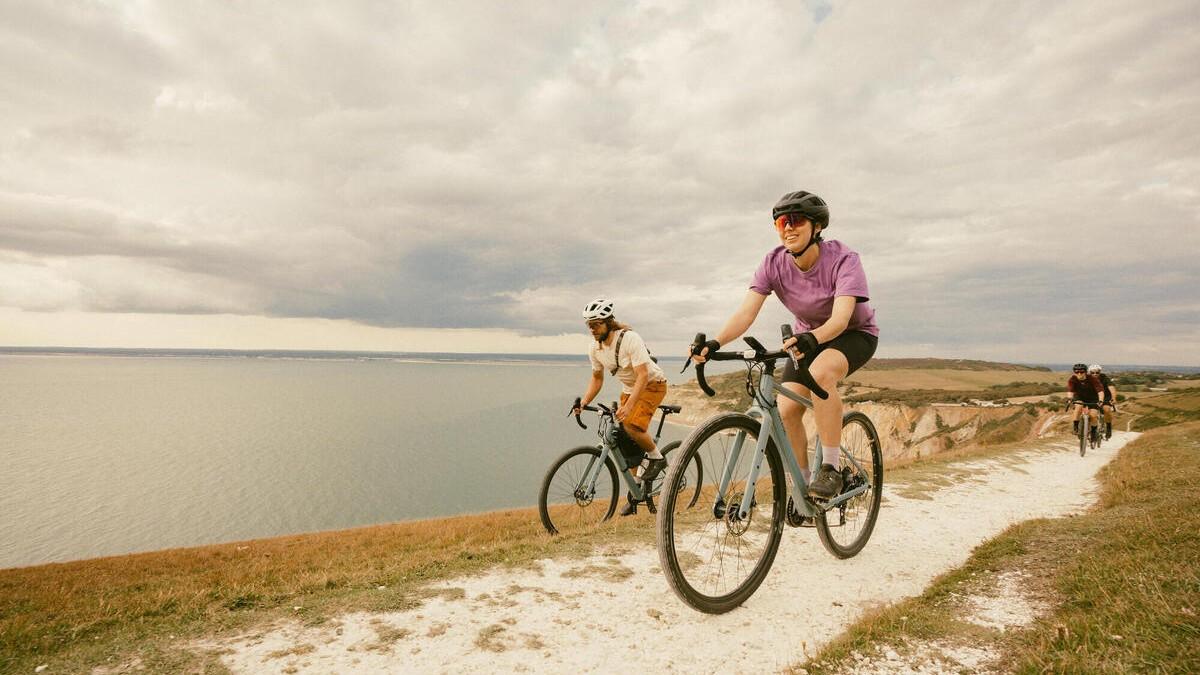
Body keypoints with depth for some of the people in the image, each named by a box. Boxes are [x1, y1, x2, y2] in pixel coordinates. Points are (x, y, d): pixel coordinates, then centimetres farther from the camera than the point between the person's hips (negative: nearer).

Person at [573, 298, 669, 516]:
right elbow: (597, 378, 7)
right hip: (628, 389, 7)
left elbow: (642, 375, -32)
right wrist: (583, 402, -6)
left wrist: (628, 405, -41)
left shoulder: (629, 339, -28)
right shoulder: (594, 349, -7)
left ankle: (656, 457, -3)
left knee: (631, 424, -30)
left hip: (652, 384, -7)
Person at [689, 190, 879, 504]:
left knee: (821, 372, -38)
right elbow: (747, 311, -28)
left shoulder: (843, 259, -27)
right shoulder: (774, 263, -17)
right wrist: (715, 343, -46)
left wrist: (811, 338, -61)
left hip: (854, 334, -4)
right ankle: (804, 483, 11)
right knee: (786, 411, -12)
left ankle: (831, 468, -23)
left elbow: (841, 317, -40)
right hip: (808, 337, 5)